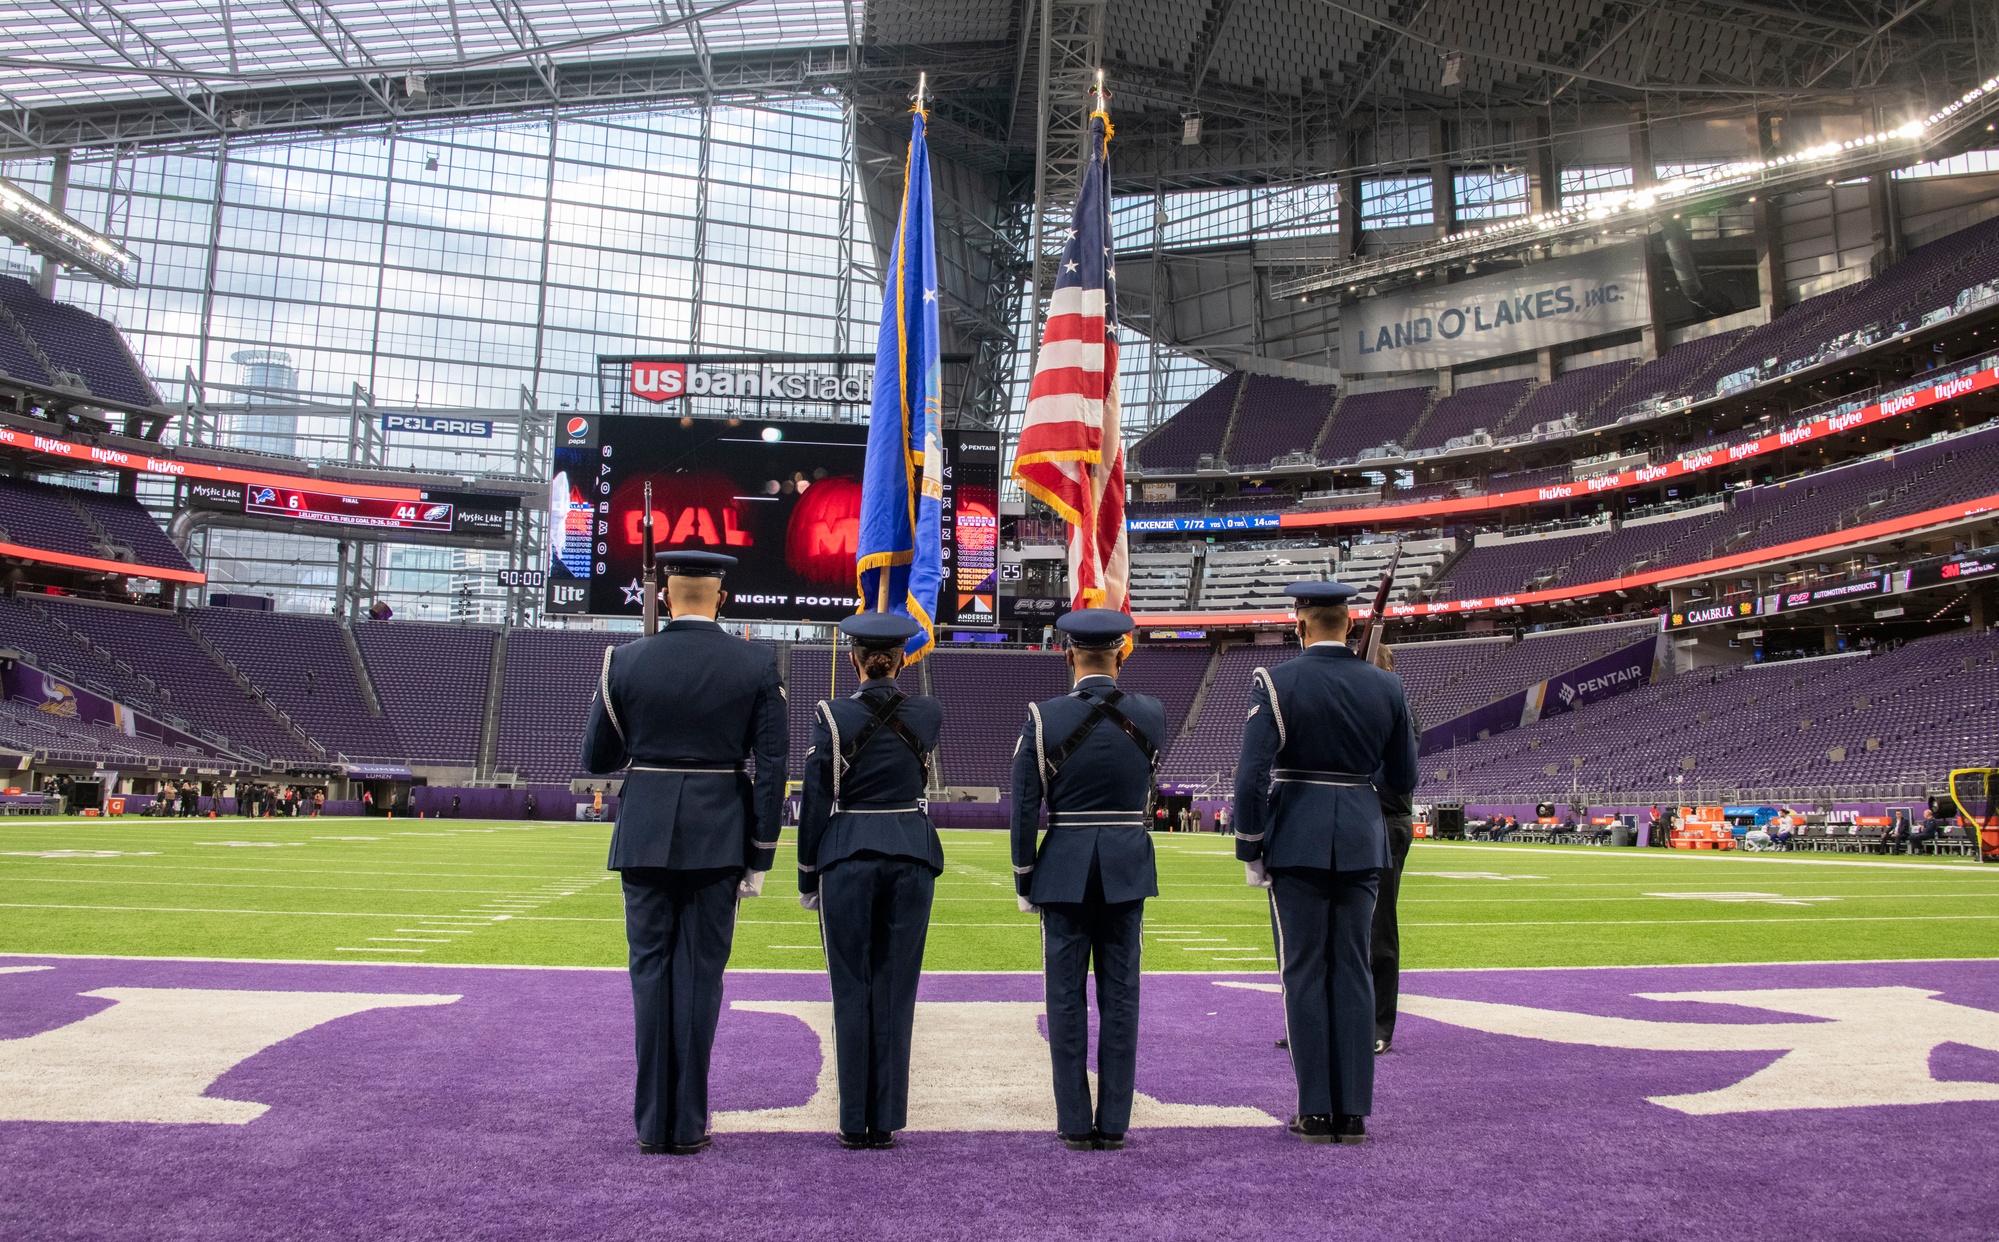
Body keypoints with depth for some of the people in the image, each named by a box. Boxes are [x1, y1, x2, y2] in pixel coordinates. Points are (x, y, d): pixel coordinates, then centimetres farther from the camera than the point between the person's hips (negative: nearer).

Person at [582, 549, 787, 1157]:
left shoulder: (626, 661, -3)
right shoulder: (757, 663, -4)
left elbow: (596, 758, 4)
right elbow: (772, 765, -5)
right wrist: (759, 856, 2)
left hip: (646, 836, 0)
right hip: (719, 838, 0)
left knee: (651, 971, 10)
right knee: (700, 972, 7)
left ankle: (653, 1123, 15)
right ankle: (688, 1125, 12)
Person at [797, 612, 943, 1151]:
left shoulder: (831, 716, -6)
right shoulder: (929, 714, 0)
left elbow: (815, 805, -4)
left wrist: (807, 880, 4)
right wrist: (891, 682, 26)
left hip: (847, 859, -2)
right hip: (912, 857, 2)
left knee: (851, 990, 6)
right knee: (896, 990, 7)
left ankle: (855, 1123, 10)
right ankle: (886, 1121, 11)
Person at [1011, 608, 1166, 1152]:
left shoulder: (1042, 718, -9)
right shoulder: (1151, 714, -2)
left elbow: (1024, 810, -7)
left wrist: (1024, 884, 5)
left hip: (1064, 870, -2)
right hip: (1128, 867, 2)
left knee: (1066, 996, 6)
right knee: (1120, 994, 7)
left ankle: (1074, 1123, 11)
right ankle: (1113, 1122, 12)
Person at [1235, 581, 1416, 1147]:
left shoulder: (1276, 682, -9)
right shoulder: (1386, 687, 2)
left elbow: (1251, 777, -14)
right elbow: (1402, 780, 9)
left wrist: (1249, 854, -5)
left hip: (1297, 844, -3)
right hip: (1362, 843, 3)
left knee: (1305, 972, 4)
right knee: (1352, 970, 9)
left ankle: (1317, 1111, 8)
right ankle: (1353, 1112, 12)